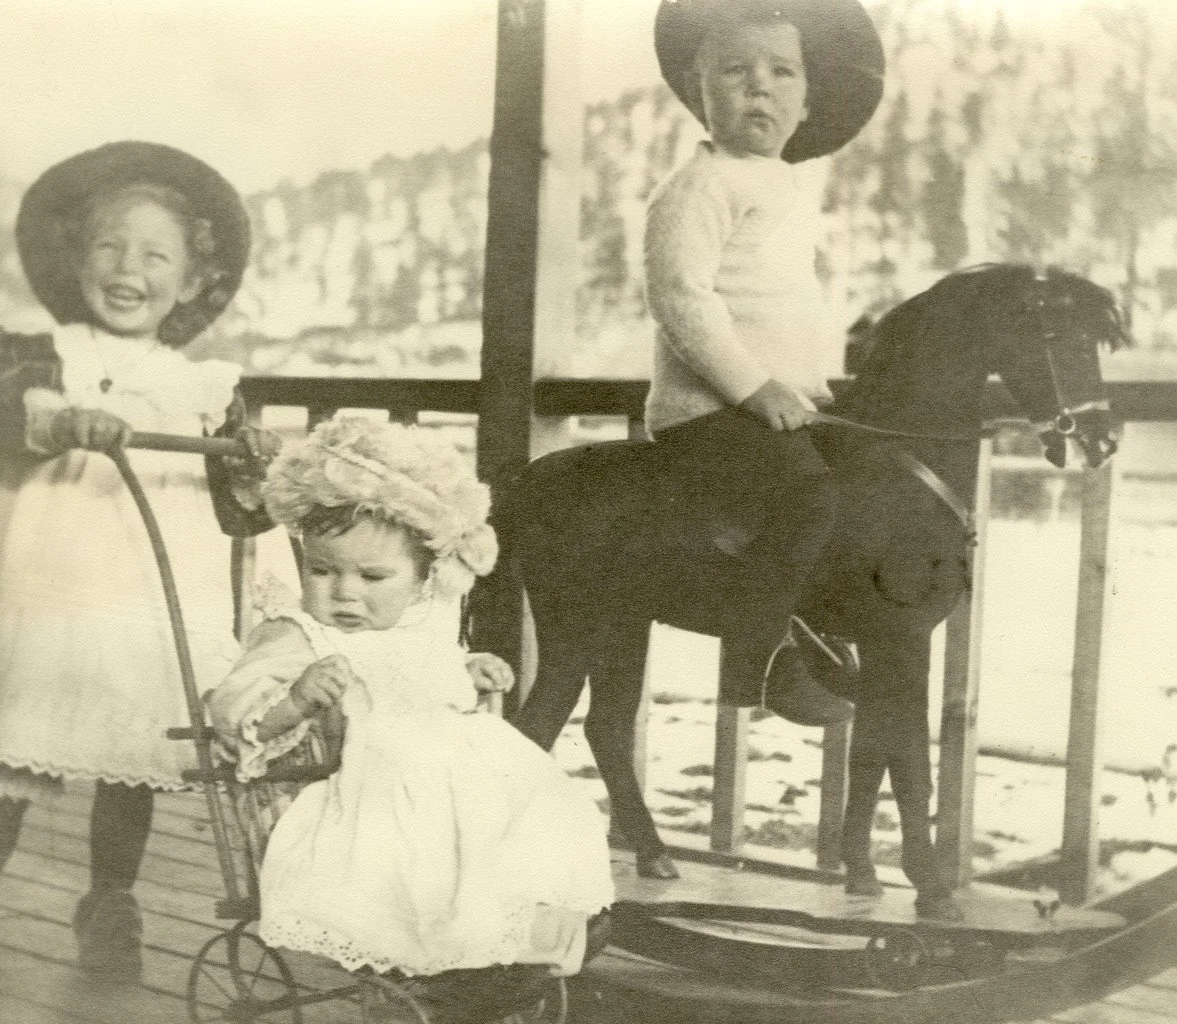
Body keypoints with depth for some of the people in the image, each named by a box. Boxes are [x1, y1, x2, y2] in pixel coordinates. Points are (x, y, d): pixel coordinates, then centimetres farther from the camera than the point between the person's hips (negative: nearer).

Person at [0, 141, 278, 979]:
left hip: (161, 625, 3)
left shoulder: (209, 389, 9)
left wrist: (259, 480, -7)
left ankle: (110, 909, 29)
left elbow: (232, 513, 13)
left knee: (132, 774, 11)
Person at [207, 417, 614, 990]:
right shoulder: (299, 637, -4)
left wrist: (478, 677, 19)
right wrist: (295, 699, -30)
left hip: (476, 766, 7)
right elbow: (230, 711, -14)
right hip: (391, 786, -7)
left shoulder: (428, 624, 16)